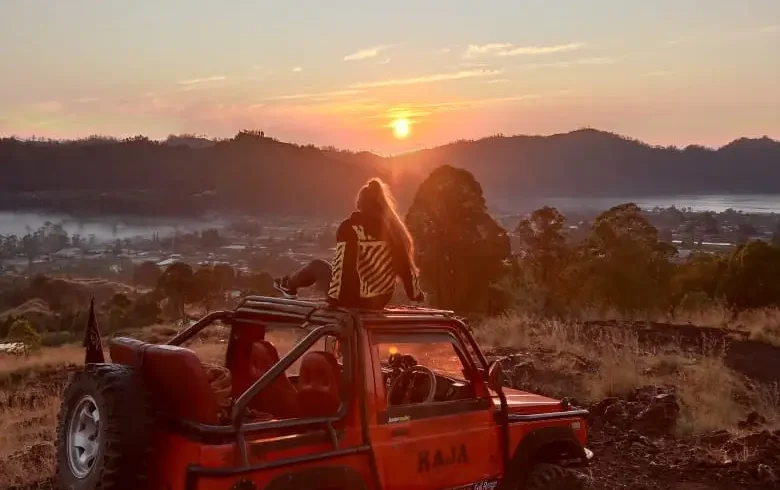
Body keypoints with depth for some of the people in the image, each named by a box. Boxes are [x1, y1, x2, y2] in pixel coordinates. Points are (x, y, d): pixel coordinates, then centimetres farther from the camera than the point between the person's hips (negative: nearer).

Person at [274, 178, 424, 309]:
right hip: (382, 300, 5)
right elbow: (405, 263, 1)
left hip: (353, 298, -5)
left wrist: (334, 297, -13)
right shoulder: (393, 227, -2)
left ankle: (289, 285, 48)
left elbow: (342, 264, -20)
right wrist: (415, 293, 12)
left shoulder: (351, 226, -15)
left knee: (317, 265, 23)